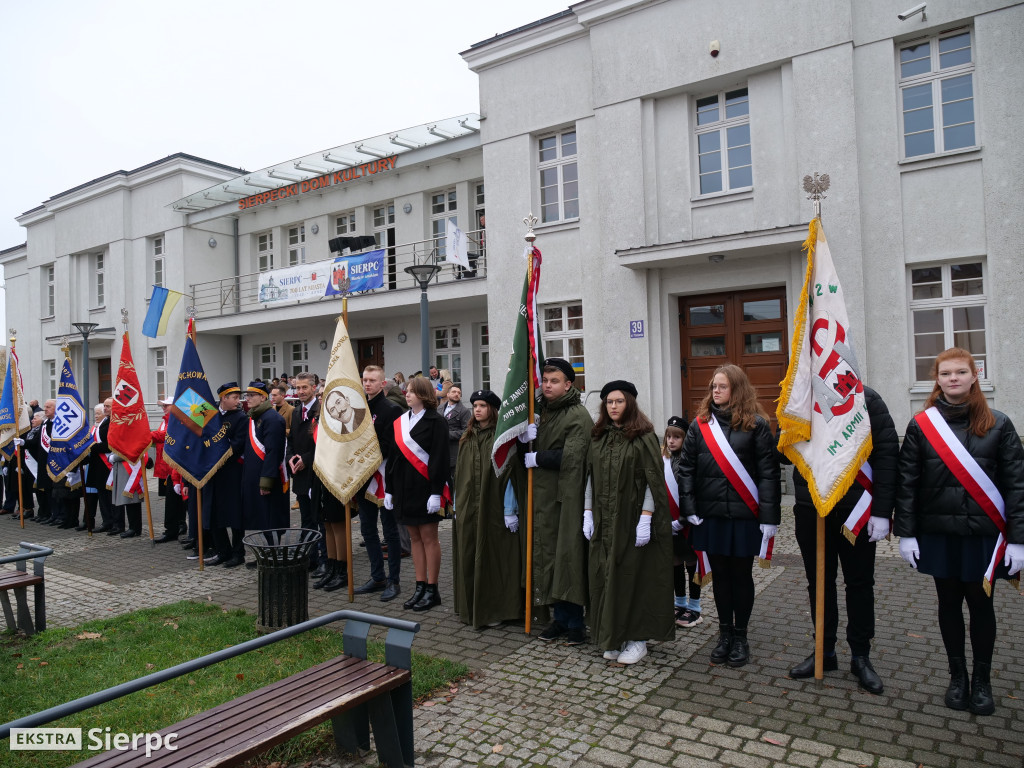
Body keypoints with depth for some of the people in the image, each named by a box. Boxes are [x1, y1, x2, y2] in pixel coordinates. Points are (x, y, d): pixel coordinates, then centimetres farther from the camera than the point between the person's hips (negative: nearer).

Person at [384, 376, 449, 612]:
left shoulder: (435, 421, -8)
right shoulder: (400, 421, 11)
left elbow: (439, 458, -13)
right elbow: (393, 456, 13)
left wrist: (436, 492, -19)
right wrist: (389, 489, 10)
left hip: (425, 486, -6)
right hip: (403, 486, 6)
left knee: (429, 538, 1)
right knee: (415, 538, 11)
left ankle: (432, 590, 10)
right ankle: (420, 587, 19)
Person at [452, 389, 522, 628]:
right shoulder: (467, 437, 12)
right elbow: (460, 472, 15)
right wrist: (458, 505, 13)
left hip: (492, 507, -6)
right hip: (468, 508, 6)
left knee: (492, 555, 1)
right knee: (470, 556, 10)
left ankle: (495, 609, 14)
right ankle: (471, 607, 23)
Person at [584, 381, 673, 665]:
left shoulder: (644, 436, -7)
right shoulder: (598, 437, 10)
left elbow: (653, 480, -10)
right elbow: (590, 477, 13)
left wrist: (646, 518, -16)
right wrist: (588, 513, 8)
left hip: (632, 519, -5)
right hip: (603, 521, 5)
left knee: (634, 576, 2)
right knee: (606, 577, 8)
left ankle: (638, 638, 15)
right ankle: (614, 638, 22)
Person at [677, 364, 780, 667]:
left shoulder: (756, 424, -3)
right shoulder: (700, 425, 5)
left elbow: (769, 473, -6)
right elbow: (686, 469, 4)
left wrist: (769, 516, -10)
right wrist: (689, 508, -4)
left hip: (744, 515, -2)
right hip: (710, 514, 3)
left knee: (741, 574, 8)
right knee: (720, 574, 12)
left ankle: (740, 636, 24)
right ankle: (724, 633, 27)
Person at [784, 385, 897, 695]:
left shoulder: (866, 400, -5)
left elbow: (887, 454, -8)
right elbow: (784, 455, 7)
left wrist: (882, 512, -12)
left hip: (856, 510, -3)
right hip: (810, 510, 3)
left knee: (859, 583, 10)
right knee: (819, 582, 13)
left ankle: (860, 657, 25)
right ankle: (825, 651, 28)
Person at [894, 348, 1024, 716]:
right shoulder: (921, 425, -1)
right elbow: (907, 482, -1)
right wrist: (906, 533, -4)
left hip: (984, 534, 0)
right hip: (938, 533, 1)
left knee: (980, 604, 10)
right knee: (949, 603, 11)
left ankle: (982, 680, 27)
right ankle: (957, 676, 27)